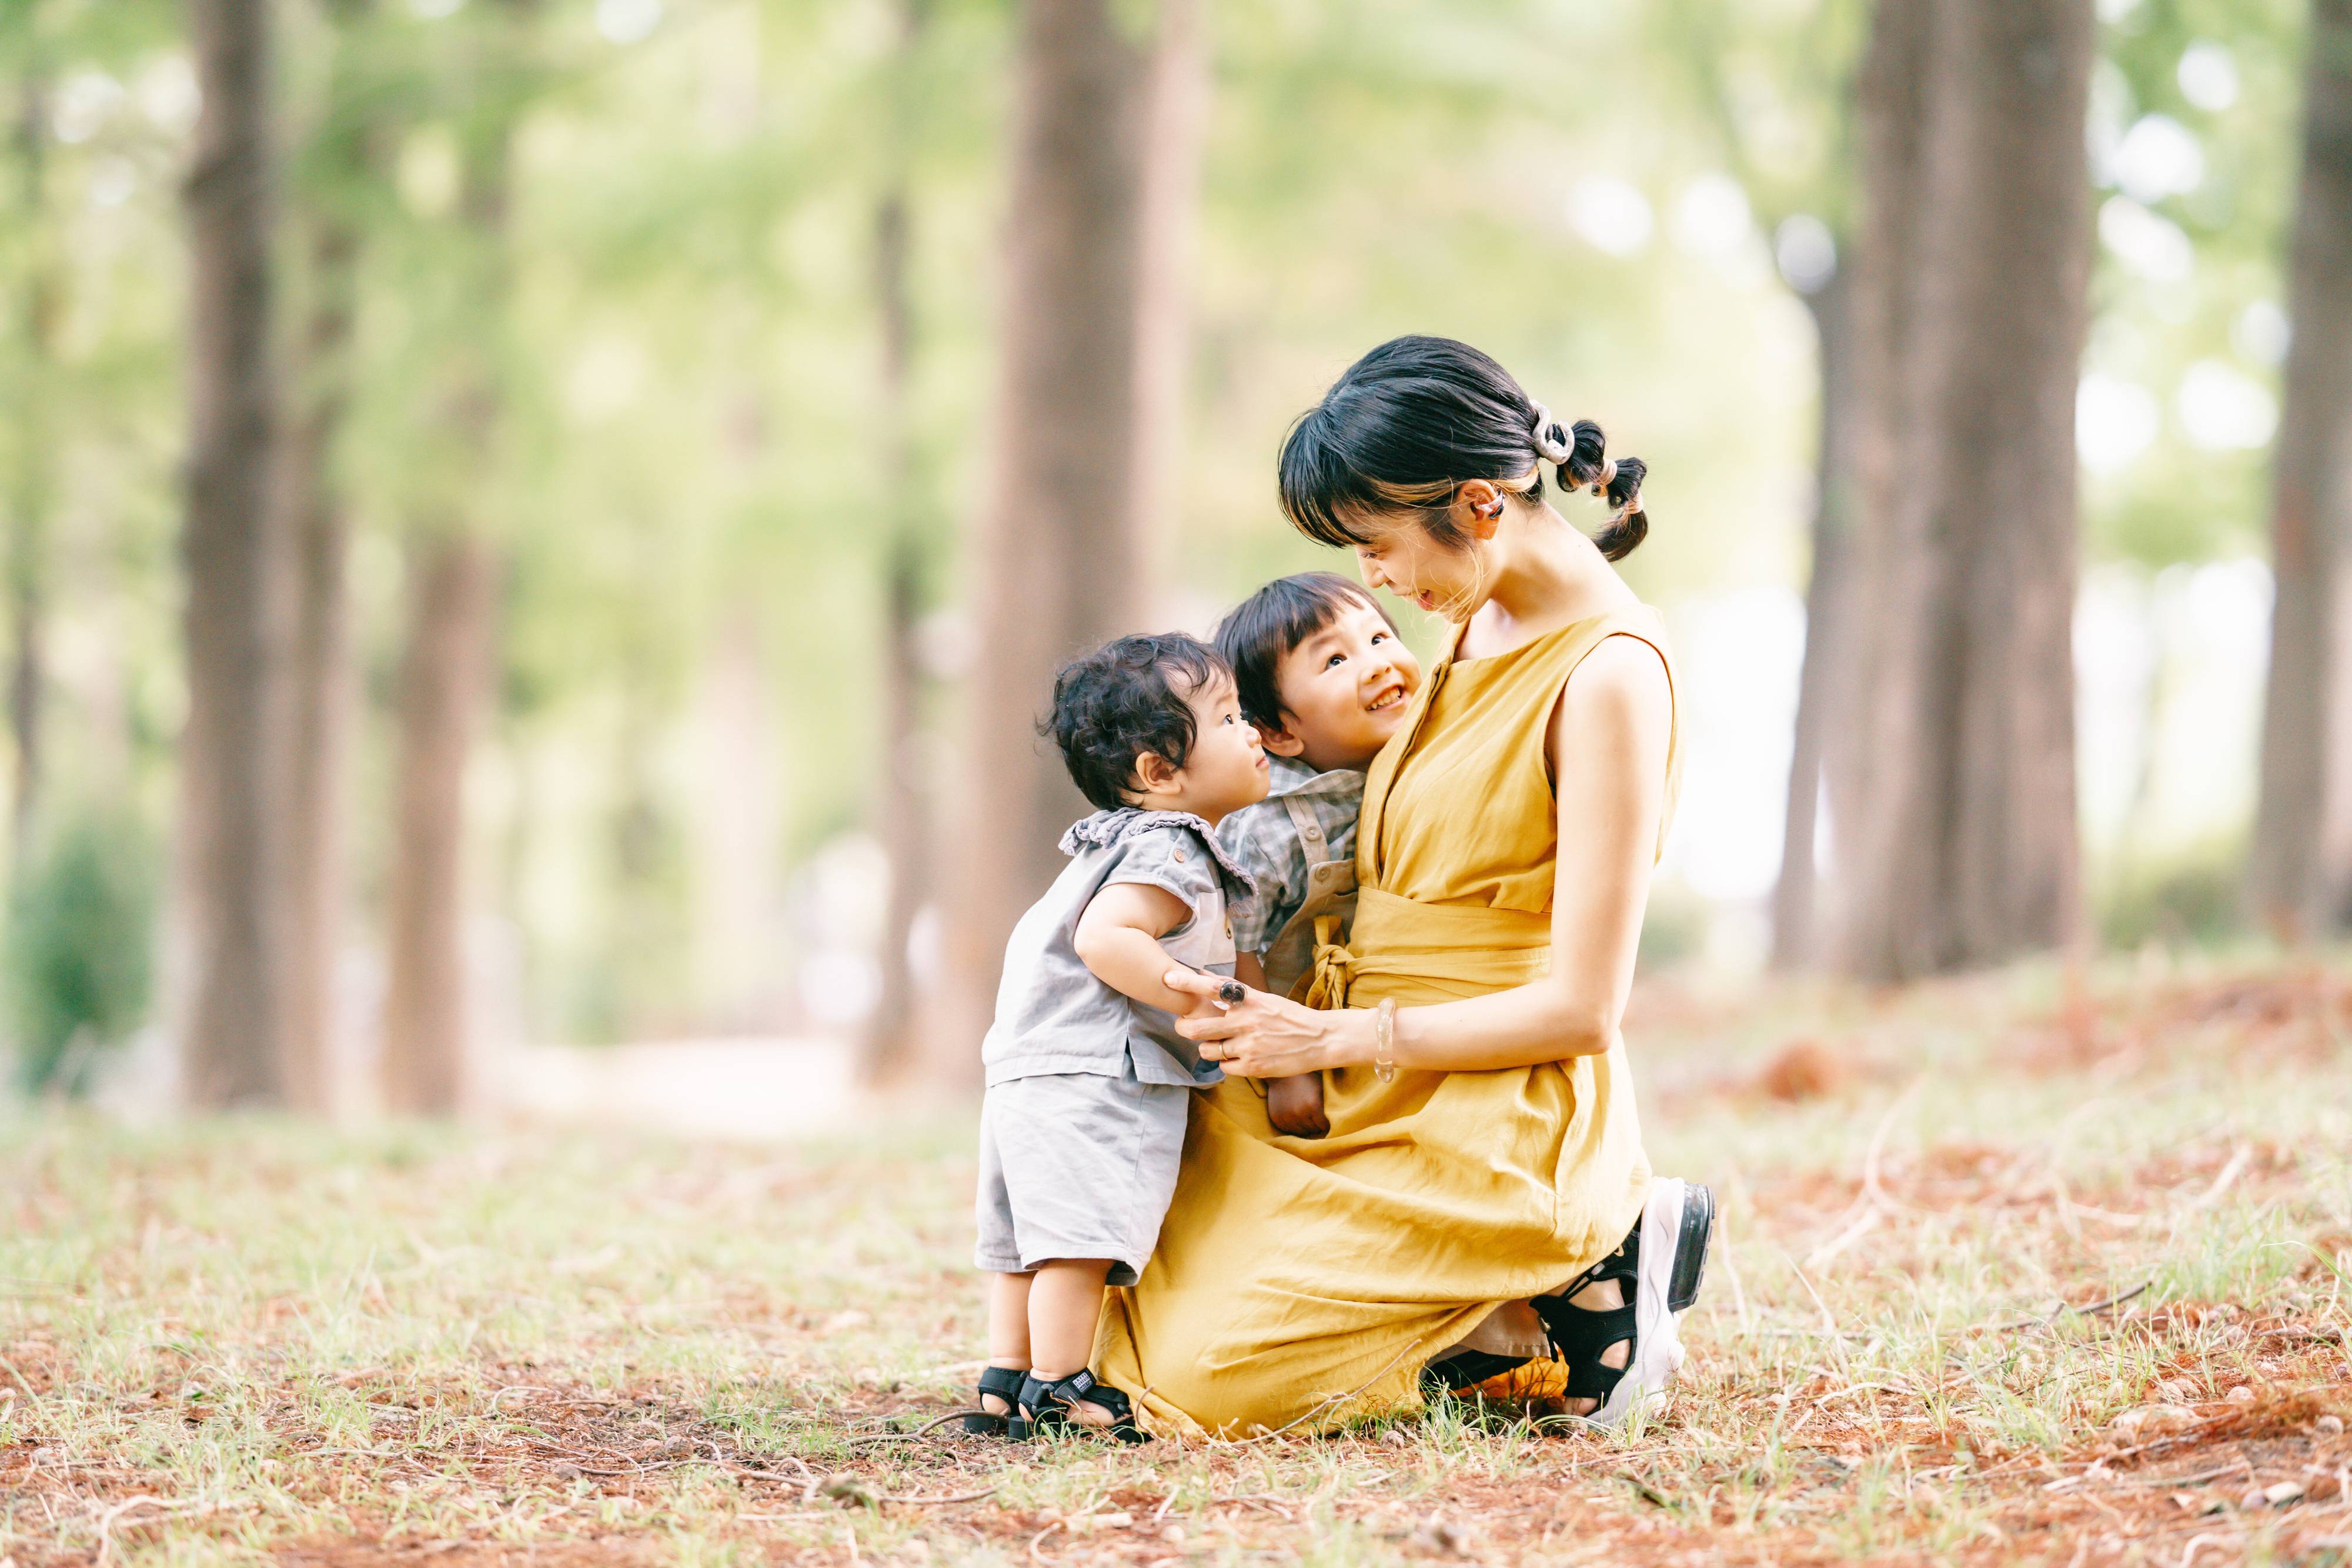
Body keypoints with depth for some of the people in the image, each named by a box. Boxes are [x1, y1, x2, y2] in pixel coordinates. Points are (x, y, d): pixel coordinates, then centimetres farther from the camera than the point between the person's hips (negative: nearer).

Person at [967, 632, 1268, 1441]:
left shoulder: (1126, 843, 19)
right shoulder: (1170, 855, -16)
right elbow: (1105, 937, -29)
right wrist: (1191, 996, -23)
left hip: (1030, 1071, 11)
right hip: (1089, 1079, -11)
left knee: (1028, 1243, 13)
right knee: (1079, 1239, -9)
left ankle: (1003, 1389, 18)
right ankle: (1059, 1391, -6)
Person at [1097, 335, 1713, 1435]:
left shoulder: (1609, 674, -19)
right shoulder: (1479, 630, 9)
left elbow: (1578, 1008, -20)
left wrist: (1332, 1038, -17)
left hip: (1498, 1137, -9)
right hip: (1379, 1104, 9)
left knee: (1206, 1384, -17)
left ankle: (1583, 1289, -2)